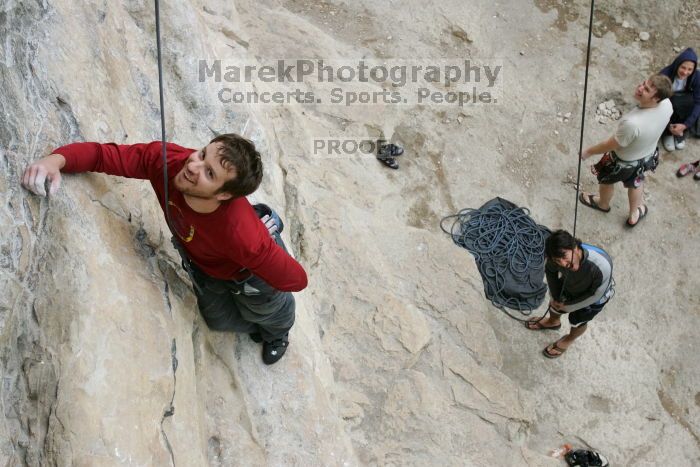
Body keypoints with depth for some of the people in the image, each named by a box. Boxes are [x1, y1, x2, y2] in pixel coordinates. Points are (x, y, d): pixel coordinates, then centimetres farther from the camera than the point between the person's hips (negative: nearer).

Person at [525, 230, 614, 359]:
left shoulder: (601, 267, -48)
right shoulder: (557, 256, -36)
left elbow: (596, 294, -27)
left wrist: (569, 306, -17)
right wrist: (555, 296, -4)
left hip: (593, 297, -3)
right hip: (569, 286, 3)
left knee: (577, 321, 23)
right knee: (555, 305, 28)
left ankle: (569, 340, 58)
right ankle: (553, 322, 65)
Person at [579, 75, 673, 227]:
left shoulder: (632, 123, -46)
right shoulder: (666, 104, -26)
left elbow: (611, 145, -28)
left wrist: (589, 151, -11)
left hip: (624, 162, -5)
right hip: (648, 155, 5)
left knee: (606, 180, 29)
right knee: (635, 182, 35)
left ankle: (603, 204, 61)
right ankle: (634, 214, 59)